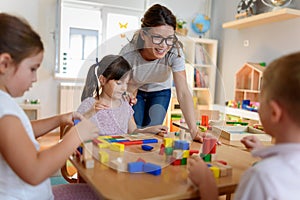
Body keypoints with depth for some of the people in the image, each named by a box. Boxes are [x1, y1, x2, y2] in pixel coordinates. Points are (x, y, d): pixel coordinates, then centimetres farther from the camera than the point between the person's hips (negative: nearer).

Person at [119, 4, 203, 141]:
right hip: (136, 92, 0)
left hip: (160, 92, 1)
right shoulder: (127, 54, -33)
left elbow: (183, 93, -33)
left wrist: (193, 130, -42)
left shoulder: (175, 51, -32)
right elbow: (126, 92, -23)